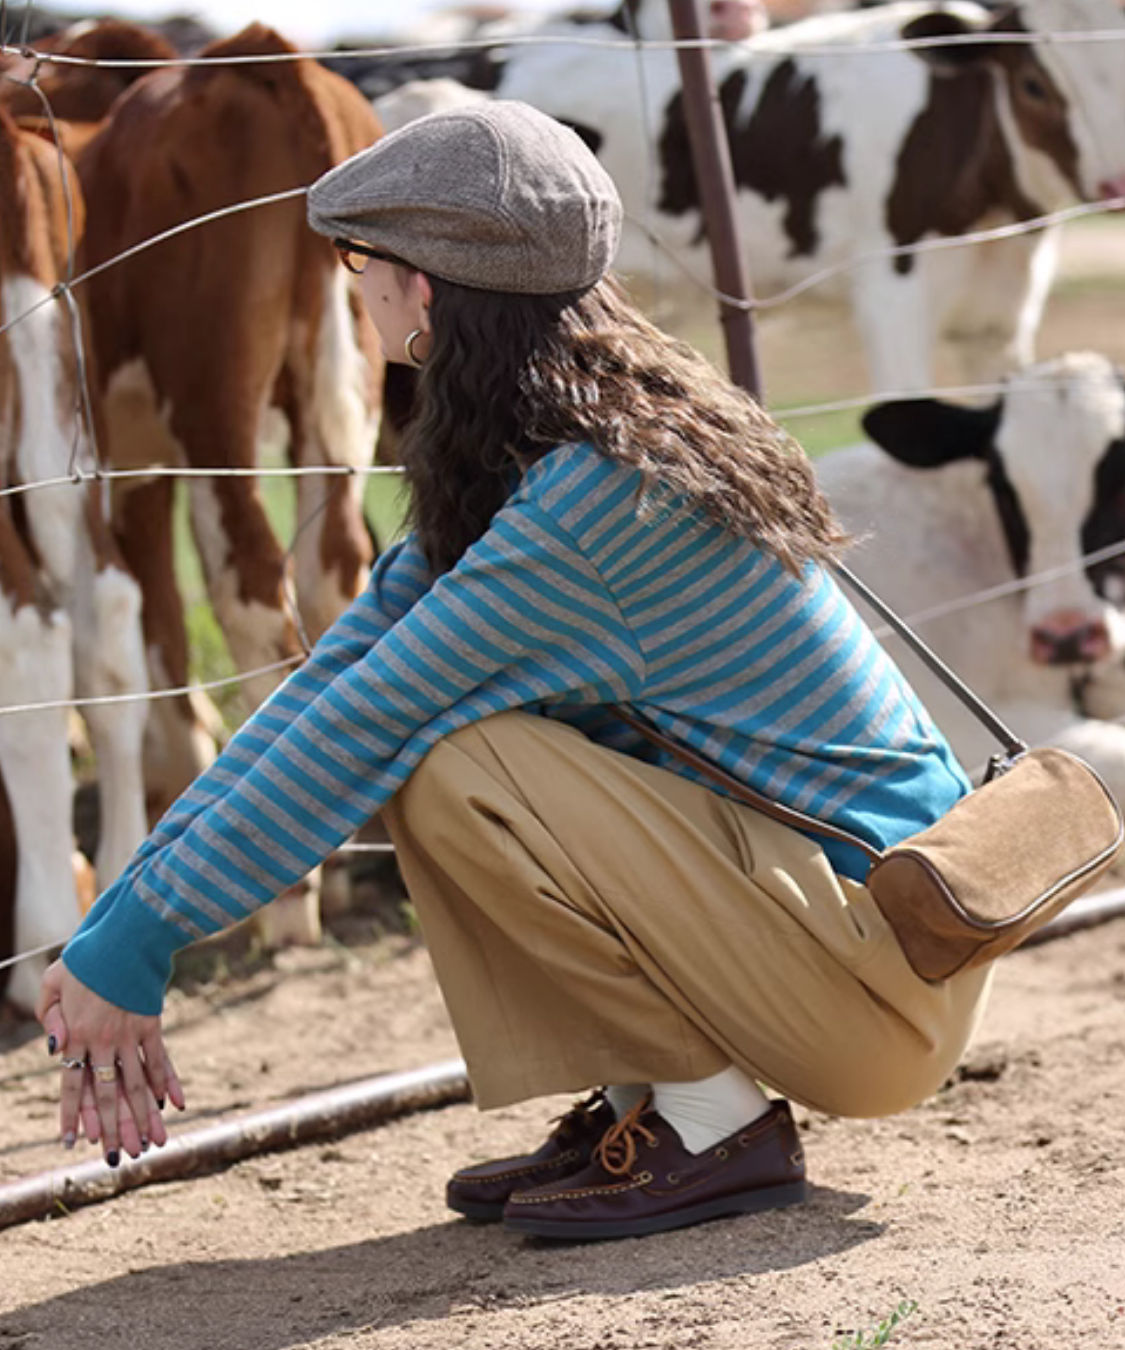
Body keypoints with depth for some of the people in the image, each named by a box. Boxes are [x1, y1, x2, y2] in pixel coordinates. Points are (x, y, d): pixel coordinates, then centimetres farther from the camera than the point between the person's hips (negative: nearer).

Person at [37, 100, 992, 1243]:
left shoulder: (592, 503, -23)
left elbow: (353, 734, -22)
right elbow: (338, 670, 2)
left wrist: (134, 942, -14)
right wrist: (119, 922, -3)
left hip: (892, 966, -9)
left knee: (443, 763, -21)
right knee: (430, 722, 4)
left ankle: (718, 1127, -9)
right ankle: (638, 1102, 7)